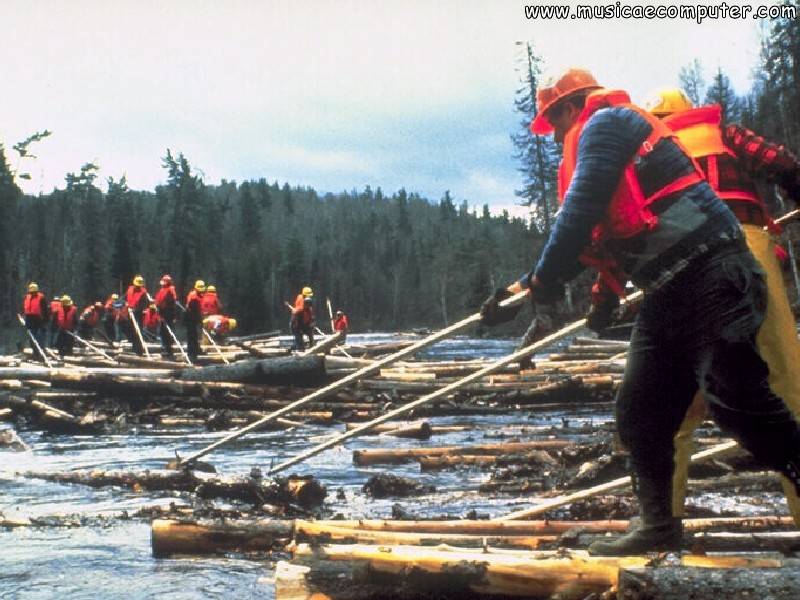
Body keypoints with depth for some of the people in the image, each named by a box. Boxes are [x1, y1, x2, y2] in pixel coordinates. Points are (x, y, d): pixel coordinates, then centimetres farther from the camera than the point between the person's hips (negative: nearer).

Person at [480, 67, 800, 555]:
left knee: (737, 400, -14)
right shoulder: (598, 143, 28)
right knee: (641, 411, 9)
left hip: (709, 275, -10)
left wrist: (544, 280, -4)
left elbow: (582, 210, -13)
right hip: (669, 294, 10)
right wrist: (522, 290, 24)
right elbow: (587, 240, 28)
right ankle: (659, 526, 17)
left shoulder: (605, 122, -2)